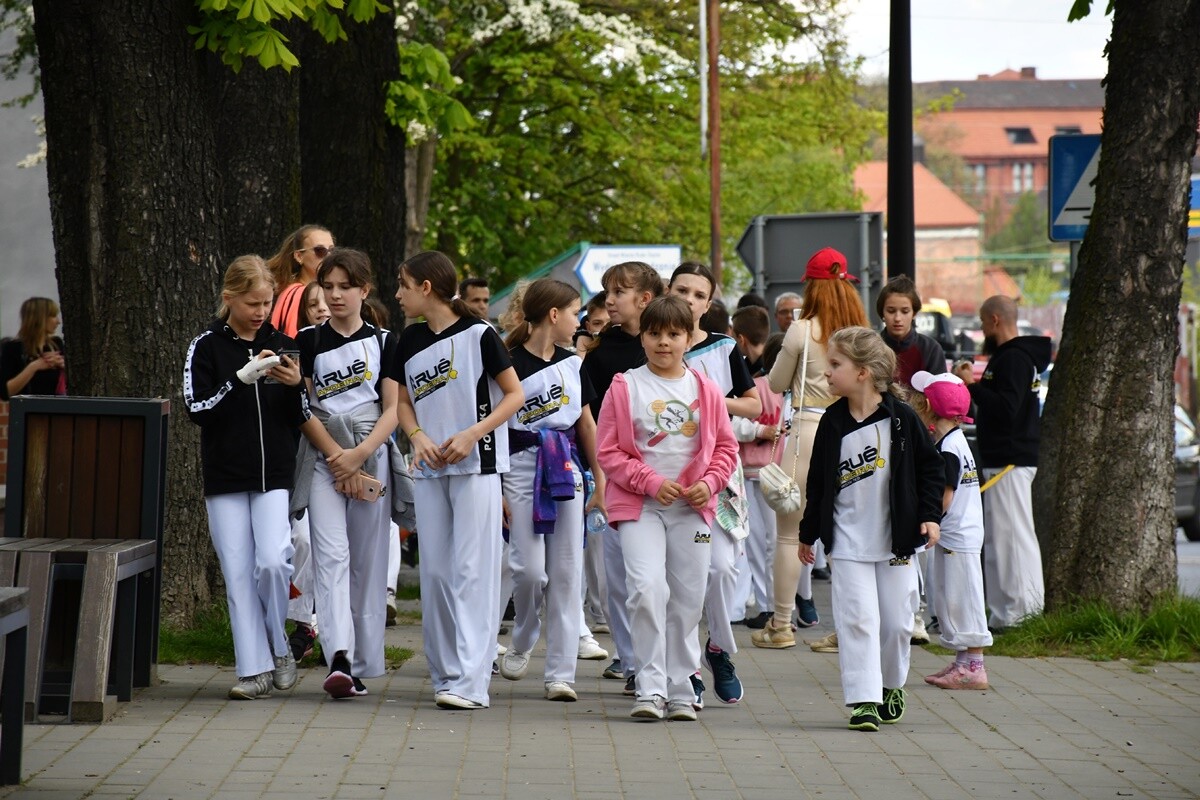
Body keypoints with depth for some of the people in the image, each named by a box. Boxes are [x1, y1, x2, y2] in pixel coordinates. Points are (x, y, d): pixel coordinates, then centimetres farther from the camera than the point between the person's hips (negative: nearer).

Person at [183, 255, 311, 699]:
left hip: (275, 474, 0)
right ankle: (255, 668, 5)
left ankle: (278, 644, 8)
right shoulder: (207, 347, 2)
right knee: (238, 573, -1)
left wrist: (296, 385, -10)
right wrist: (242, 378, -18)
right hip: (225, 476, 0)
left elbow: (301, 418, 11)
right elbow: (197, 408, -8)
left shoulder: (283, 346, 8)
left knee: (272, 561, -15)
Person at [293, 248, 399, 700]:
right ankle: (339, 659, -25)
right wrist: (337, 459, -9)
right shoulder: (308, 342, 8)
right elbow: (303, 408, 3)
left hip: (371, 457, 1)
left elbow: (393, 409, 1)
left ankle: (362, 665, 7)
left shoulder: (384, 342, 8)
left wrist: (360, 454, -13)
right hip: (324, 459, -1)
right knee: (331, 556, -13)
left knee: (368, 561, 2)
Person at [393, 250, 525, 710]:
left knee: (472, 571, -9)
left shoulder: (478, 335, -7)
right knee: (434, 572, 5)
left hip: (476, 465, -6)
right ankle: (445, 674, 12)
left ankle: (471, 681, -12)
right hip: (430, 468, 6)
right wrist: (418, 437, -6)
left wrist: (471, 434, -16)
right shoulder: (411, 341, 9)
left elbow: (515, 395, -4)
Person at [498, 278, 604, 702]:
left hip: (566, 470, 5)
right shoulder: (509, 366, -6)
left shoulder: (572, 364, 10)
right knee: (530, 569, -10)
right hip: (522, 469, -4)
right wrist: (495, 490, -10)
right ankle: (521, 645, 19)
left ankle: (560, 673, 4)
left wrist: (601, 481, 15)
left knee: (566, 574, 1)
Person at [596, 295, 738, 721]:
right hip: (639, 507, -3)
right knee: (647, 587, -18)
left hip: (692, 509, 3)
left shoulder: (706, 391, 6)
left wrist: (709, 482, -6)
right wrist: (652, 482, -13)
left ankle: (680, 690, 17)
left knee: (688, 598, 7)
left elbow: (726, 446, 12)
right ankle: (650, 688, -12)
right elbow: (610, 452, -2)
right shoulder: (625, 388, -1)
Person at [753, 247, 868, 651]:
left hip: (807, 430, -4)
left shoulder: (802, 330, -7)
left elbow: (777, 384, 4)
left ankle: (781, 626, 6)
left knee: (789, 533, 4)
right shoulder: (862, 332, 3)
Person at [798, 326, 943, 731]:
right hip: (849, 541, 1)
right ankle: (864, 700, -7)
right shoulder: (833, 423, 0)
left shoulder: (902, 418, -8)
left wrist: (929, 515, -7)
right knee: (857, 618, -8)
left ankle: (891, 687, 29)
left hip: (897, 538, -1)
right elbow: (818, 482, 8)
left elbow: (930, 467, 1)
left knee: (897, 619, 6)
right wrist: (808, 532, 11)